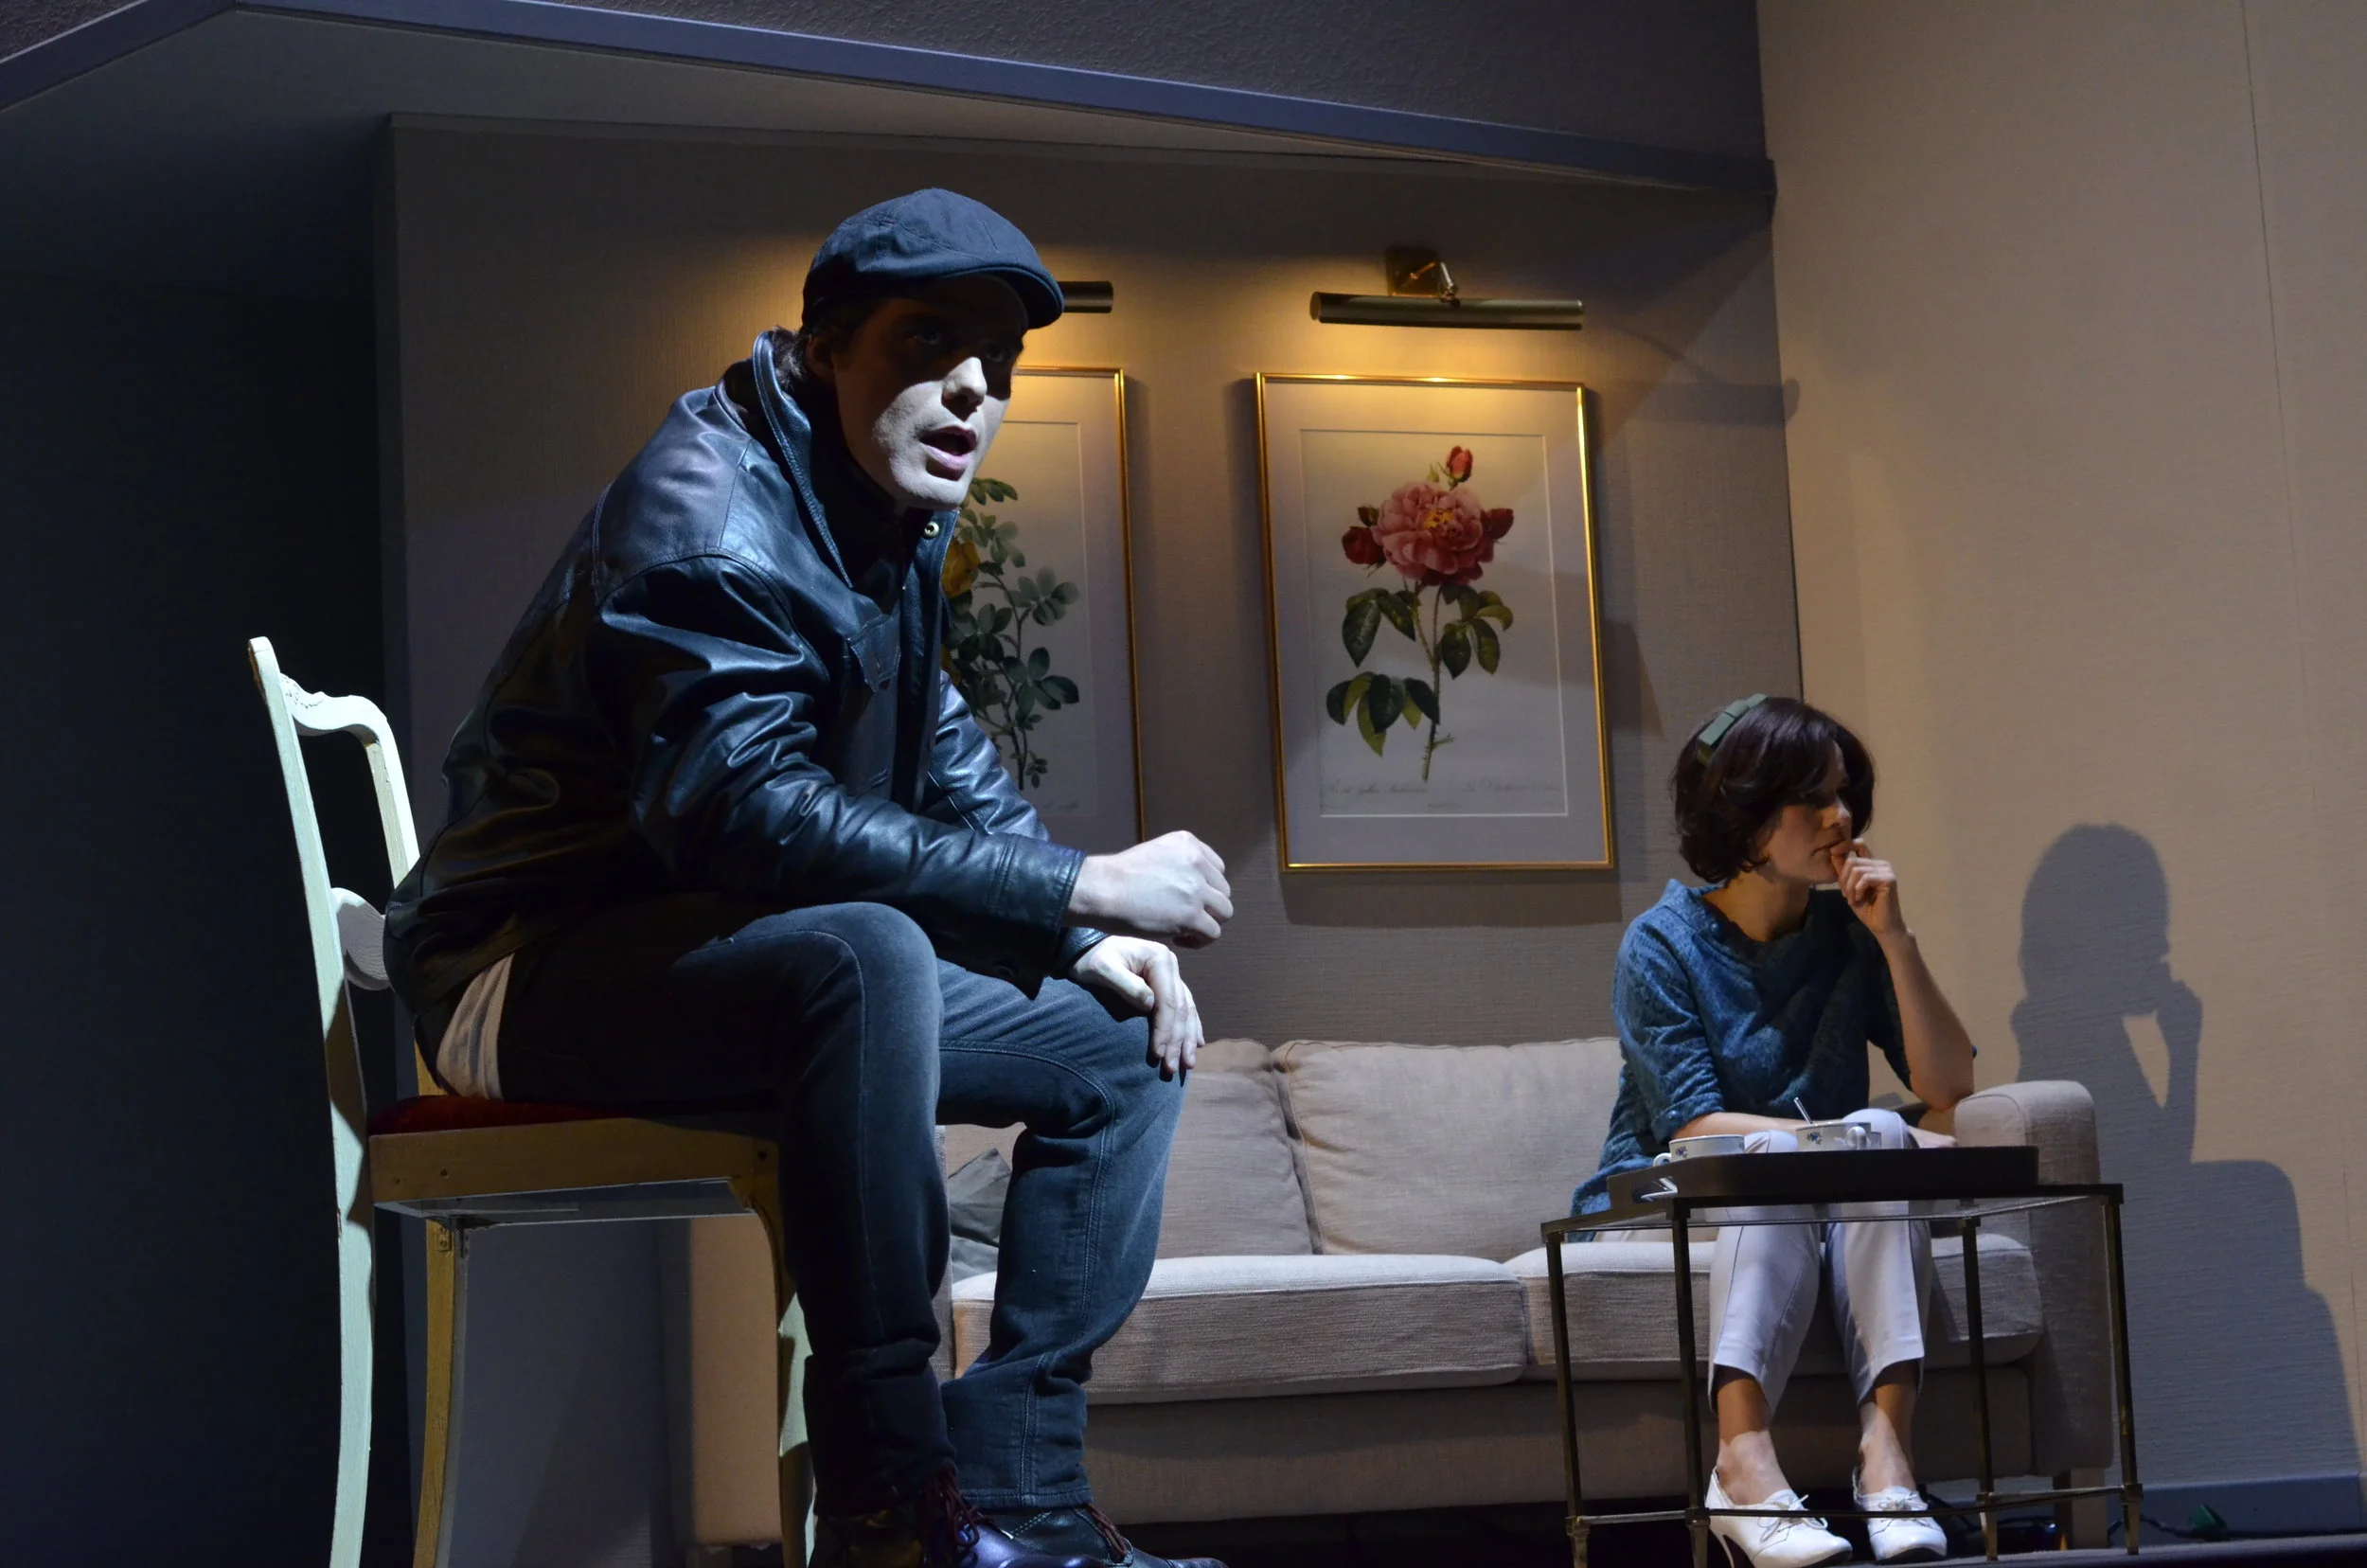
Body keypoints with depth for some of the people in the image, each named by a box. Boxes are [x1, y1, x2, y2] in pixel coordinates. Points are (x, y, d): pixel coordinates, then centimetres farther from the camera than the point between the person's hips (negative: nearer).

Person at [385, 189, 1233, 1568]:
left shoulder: (884, 521, 10)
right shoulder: (714, 513, -20)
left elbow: (952, 766, 18)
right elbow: (744, 811, -33)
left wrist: (1089, 939, -1)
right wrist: (1079, 891, -30)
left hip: (708, 962, 10)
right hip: (533, 966, -10)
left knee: (1126, 1040, 4)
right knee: (865, 953, -39)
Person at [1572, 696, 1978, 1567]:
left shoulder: (1847, 934, 6)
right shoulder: (1663, 946, -6)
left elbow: (1948, 1085, -2)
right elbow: (1695, 1126, -16)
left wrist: (1894, 938, -11)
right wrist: (1873, 1144, -25)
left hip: (1830, 1211, 4)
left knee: (1878, 1137, -27)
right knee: (1780, 1154, -34)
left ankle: (1886, 1446, -42)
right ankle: (1744, 1462, -50)